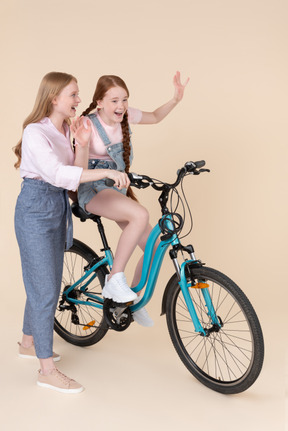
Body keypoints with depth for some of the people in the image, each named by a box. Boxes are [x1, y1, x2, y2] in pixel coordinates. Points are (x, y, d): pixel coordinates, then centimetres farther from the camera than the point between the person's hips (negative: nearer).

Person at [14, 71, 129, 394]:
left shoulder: (64, 130, 9)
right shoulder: (36, 132, -17)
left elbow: (74, 177, 4)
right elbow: (57, 174, -33)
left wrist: (81, 144, -9)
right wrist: (106, 172, -36)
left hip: (57, 209, 9)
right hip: (35, 212, -9)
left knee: (44, 283, 18)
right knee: (47, 290, -5)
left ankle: (28, 343, 39)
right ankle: (47, 370, 7)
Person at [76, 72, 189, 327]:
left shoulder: (126, 116, -1)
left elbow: (155, 117, 18)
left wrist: (176, 99, 2)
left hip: (119, 189, 7)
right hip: (94, 191, -6)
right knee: (140, 215, -36)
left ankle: (133, 298, 21)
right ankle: (115, 280, -23)